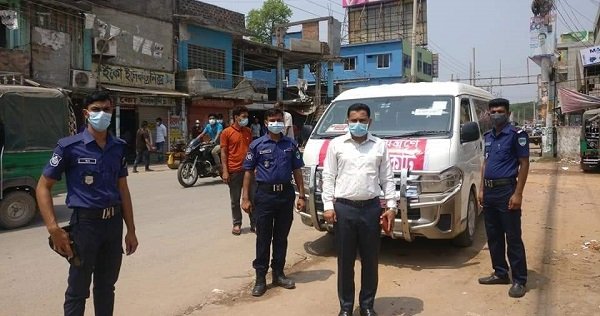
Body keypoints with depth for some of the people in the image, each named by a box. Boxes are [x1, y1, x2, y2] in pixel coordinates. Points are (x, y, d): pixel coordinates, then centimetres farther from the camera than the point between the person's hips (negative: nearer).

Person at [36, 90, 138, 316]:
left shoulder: (119, 147, 4)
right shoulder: (69, 146, -9)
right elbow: (43, 187, -7)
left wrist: (130, 230, 9)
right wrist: (54, 229, -17)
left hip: (114, 222, 4)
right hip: (85, 222, -4)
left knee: (106, 286, 18)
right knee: (78, 290, 7)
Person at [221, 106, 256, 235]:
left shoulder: (248, 131, 9)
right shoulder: (227, 132, -4)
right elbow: (223, 152, -5)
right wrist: (225, 171, -10)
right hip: (234, 171, -3)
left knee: (252, 198, 5)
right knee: (235, 200, 7)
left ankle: (254, 224, 15)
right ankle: (237, 224, 19)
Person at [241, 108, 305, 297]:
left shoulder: (291, 144, 6)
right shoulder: (257, 145, 0)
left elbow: (297, 171, 9)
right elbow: (249, 171, 1)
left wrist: (301, 196, 4)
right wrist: (245, 198, -5)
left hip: (286, 194, 2)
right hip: (265, 194, -2)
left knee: (281, 237, 12)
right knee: (263, 238, 3)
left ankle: (278, 274, 24)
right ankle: (260, 277, 12)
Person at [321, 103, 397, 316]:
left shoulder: (379, 146, 7)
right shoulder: (336, 145, 4)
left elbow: (387, 179, 7)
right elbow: (328, 177, 2)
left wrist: (391, 207, 0)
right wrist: (328, 206, -5)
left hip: (371, 208, 1)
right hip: (344, 208, -1)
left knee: (370, 260, 9)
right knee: (345, 261, 7)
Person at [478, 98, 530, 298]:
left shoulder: (516, 135, -7)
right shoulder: (488, 136, 14)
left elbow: (524, 164, -9)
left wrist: (518, 193, -15)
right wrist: (481, 189, 13)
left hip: (506, 190, -7)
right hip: (489, 192, 7)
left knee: (513, 237, -2)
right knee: (493, 236, 13)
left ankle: (519, 280, 7)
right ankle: (500, 273, 25)